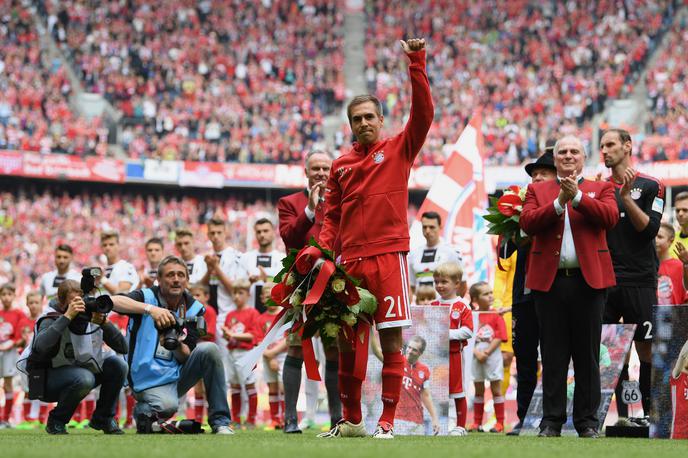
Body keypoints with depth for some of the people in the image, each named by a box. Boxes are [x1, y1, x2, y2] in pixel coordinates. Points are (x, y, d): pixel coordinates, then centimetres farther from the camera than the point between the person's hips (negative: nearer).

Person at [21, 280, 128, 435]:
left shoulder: (92, 315, -8)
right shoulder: (51, 319, -21)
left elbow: (123, 348, -13)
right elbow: (40, 346, -45)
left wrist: (103, 322, -26)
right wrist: (67, 316, -42)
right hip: (47, 380, -5)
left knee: (118, 364, -16)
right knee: (83, 378, -35)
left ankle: (103, 418, 2)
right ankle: (56, 422, -9)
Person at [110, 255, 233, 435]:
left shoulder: (194, 308, 4)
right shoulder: (147, 297, -7)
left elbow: (186, 357, -2)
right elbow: (113, 301, -29)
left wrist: (177, 344, -26)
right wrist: (150, 309, -41)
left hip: (177, 373, 5)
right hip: (150, 380, -5)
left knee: (209, 349, -21)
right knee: (167, 406, -35)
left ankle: (220, 421, -15)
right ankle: (142, 411, 3)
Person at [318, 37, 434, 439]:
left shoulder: (399, 149, 4)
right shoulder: (341, 166, 15)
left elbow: (424, 112, -10)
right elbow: (332, 217, 17)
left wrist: (417, 63, -16)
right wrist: (323, 250, 2)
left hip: (388, 257, -4)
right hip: (350, 262, 4)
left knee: (391, 342, -5)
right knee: (347, 343, 9)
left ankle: (387, 423, -1)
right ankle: (352, 421, 21)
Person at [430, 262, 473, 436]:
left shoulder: (462, 306, -5)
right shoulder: (433, 306, 10)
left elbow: (467, 331, -11)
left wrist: (449, 334, -19)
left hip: (455, 353, -5)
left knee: (457, 391, 2)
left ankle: (460, 426, 9)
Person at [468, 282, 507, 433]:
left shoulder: (496, 316, -3)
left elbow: (499, 337, -8)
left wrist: (487, 353, -14)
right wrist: (477, 353, -13)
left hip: (492, 357, -2)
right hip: (476, 357, 2)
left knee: (496, 390, 1)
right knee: (478, 391, 10)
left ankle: (500, 422, 4)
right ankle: (477, 423, 15)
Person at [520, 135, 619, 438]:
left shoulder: (600, 189, 12)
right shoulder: (537, 190, 14)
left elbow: (610, 217, -8)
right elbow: (527, 223, -3)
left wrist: (577, 196, -15)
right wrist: (558, 202, -13)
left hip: (588, 279, -1)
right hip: (549, 280, 1)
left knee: (587, 355, 2)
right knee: (553, 356, 2)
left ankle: (587, 421, 7)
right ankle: (552, 421, 6)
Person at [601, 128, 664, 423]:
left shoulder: (650, 186, 2)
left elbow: (650, 229, -8)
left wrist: (626, 196, -14)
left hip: (639, 281, -3)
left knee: (646, 349, -2)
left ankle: (650, 413, 4)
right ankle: (620, 414, 4)